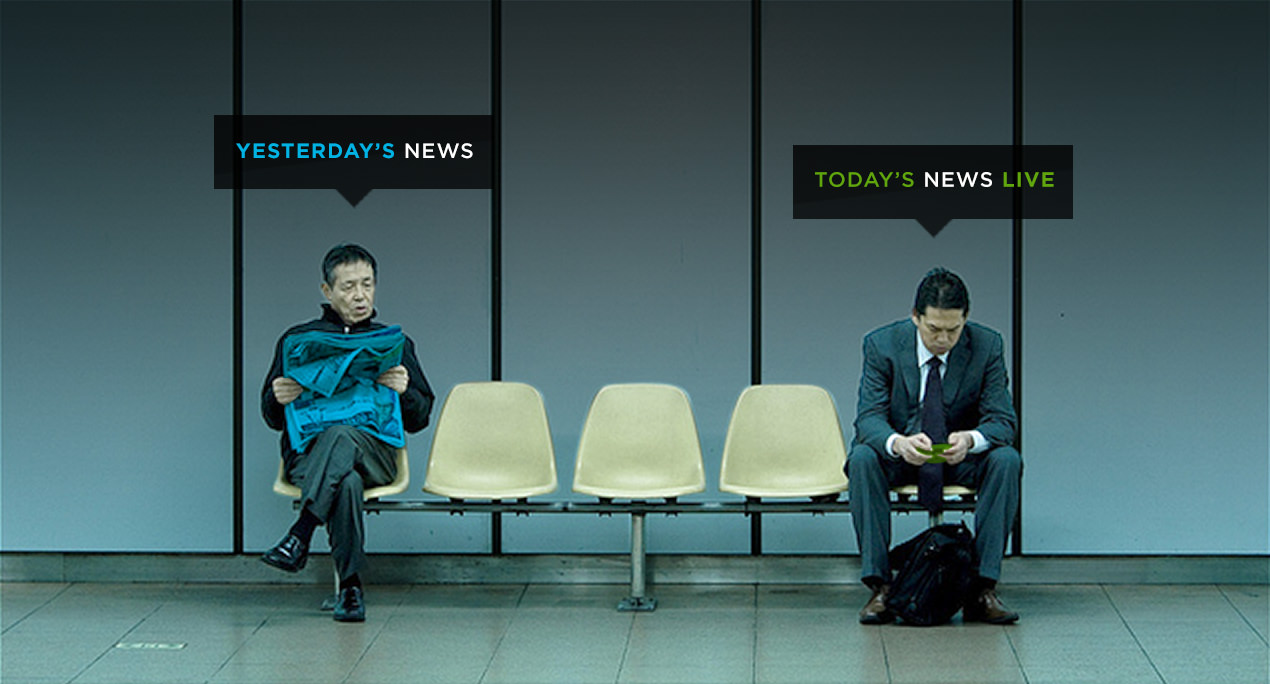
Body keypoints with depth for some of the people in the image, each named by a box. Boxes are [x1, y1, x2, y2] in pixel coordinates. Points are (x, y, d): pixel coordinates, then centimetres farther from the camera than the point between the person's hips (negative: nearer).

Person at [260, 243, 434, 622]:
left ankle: (299, 535, -47)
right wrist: (278, 399, -8)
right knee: (346, 481, -39)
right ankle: (350, 586, -38)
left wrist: (404, 392, -8)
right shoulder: (298, 339, 19)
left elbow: (419, 420, 16)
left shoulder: (394, 343, 21)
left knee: (341, 435, -39)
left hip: (375, 452, 0)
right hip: (307, 451, 0)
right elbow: (273, 418, 18)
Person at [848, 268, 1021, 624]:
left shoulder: (986, 346, -12)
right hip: (898, 454, -1)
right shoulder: (882, 344, -14)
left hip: (961, 457, 1)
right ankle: (879, 586, -28)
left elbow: (1002, 420, -14)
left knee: (1006, 460, -29)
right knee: (862, 458, -32)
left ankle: (982, 588, -25)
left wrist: (970, 440, -39)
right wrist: (898, 442, -43)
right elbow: (869, 418, -19)